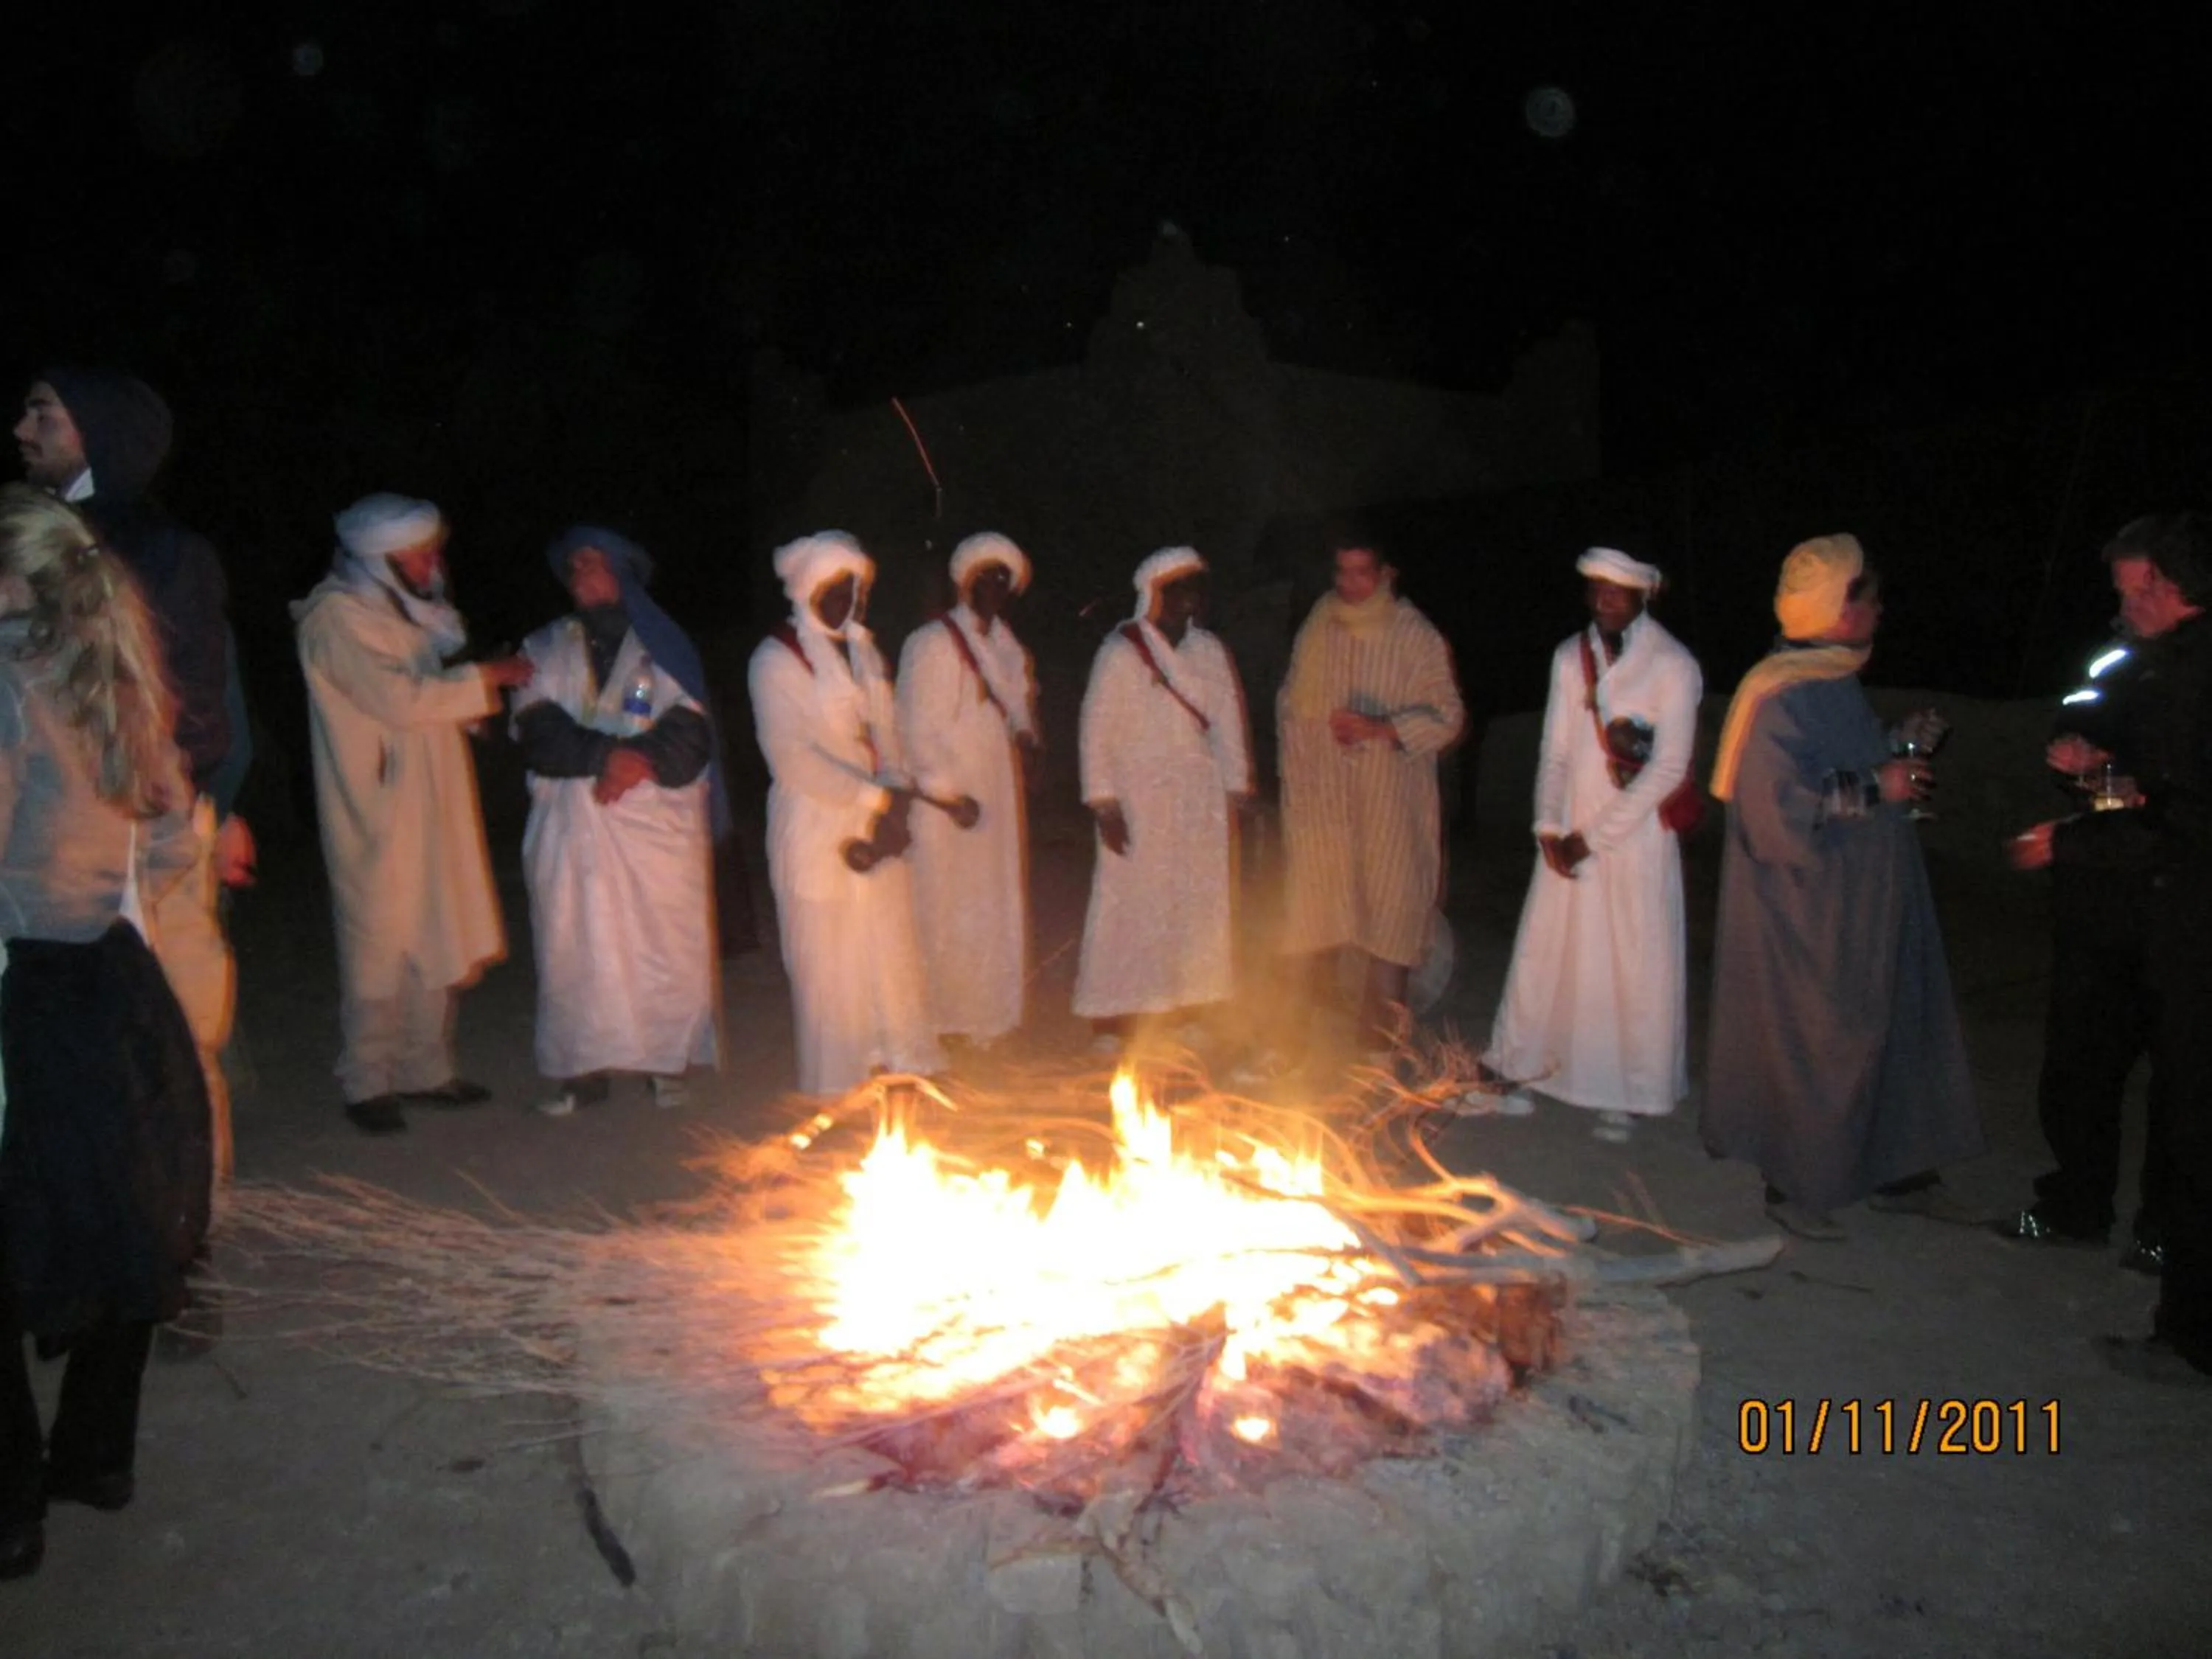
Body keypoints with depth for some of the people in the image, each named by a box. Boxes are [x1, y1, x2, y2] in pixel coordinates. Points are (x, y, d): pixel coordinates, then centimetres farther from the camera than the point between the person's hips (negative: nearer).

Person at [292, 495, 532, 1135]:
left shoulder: (404, 610, 16)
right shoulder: (337, 616, -13)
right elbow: (400, 698, -21)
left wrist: (476, 696, 3)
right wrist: (487, 676, -14)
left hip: (431, 806, 8)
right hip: (377, 815, -8)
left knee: (435, 939, 12)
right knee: (379, 947, -1)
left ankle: (425, 1069, 23)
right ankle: (367, 1083, 11)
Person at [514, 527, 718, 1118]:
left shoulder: (662, 645, 11)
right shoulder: (544, 649, 14)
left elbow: (690, 734, -1)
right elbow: (537, 734, -1)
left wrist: (641, 760, -19)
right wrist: (607, 752, -17)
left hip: (657, 821, -1)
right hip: (572, 827, 1)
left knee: (666, 942, 0)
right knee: (573, 946, 0)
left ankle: (667, 1059, 10)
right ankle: (584, 1068, 6)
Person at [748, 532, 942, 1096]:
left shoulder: (863, 652, 14)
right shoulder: (776, 659, -7)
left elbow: (886, 733, 9)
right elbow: (791, 757, -15)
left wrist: (894, 803, -8)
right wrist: (876, 797, -16)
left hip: (875, 826, 6)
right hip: (816, 832, -6)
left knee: (890, 946, 8)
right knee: (829, 960, 0)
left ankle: (898, 1059, 20)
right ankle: (840, 1079, 12)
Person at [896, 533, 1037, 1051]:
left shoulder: (1007, 644, 12)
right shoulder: (931, 643, -8)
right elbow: (916, 727, -12)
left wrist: (1025, 732, 1)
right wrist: (947, 792, -17)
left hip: (1000, 798, 7)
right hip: (948, 803, -7)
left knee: (998, 911, 11)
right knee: (946, 915, -1)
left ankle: (988, 1017, 23)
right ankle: (939, 1024, 11)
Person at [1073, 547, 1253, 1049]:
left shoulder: (1210, 652, 8)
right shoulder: (1120, 653, -7)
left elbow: (1228, 723, 13)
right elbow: (1097, 728, -7)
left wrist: (1236, 789, 9)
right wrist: (1104, 802, -12)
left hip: (1201, 807, 5)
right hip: (1138, 805, -5)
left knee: (1201, 906, 7)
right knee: (1129, 909, -2)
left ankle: (1188, 1016, 19)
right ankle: (1112, 1026, 6)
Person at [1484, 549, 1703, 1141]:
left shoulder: (1673, 666, -9)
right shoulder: (1569, 657, 7)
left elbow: (1669, 769, -12)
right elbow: (1555, 751, 8)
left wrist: (1594, 836, -12)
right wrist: (1549, 827, -4)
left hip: (1635, 839, -5)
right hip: (1571, 834, 5)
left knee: (1637, 963, 3)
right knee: (1544, 948, 11)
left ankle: (1629, 1093, 17)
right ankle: (1522, 1063, 28)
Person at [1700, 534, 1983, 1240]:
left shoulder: (1838, 685, 10)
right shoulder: (1779, 697, -20)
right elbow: (1779, 808, -27)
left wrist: (1899, 756, 8)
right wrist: (1874, 789, -20)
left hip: (1864, 903, 10)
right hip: (1806, 913, -10)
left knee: (1894, 1027, 15)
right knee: (1811, 1046, 1)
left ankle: (1899, 1171, 29)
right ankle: (1794, 1184, 18)